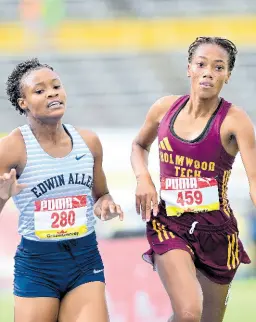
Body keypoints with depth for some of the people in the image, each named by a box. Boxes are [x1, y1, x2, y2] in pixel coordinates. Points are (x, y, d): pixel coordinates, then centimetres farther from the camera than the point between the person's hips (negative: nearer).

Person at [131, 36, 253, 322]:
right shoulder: (165, 108, -1)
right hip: (169, 224, 1)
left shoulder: (234, 121, -13)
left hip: (216, 230, 0)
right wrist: (142, 177, 1)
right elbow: (139, 145, 20)